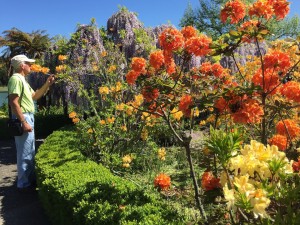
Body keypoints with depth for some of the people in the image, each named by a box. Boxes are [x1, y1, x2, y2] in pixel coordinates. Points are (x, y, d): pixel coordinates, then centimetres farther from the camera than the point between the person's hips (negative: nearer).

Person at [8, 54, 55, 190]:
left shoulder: (22, 79, 17)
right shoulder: (16, 79, -14)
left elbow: (34, 96, 23)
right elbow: (13, 102, -22)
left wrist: (47, 84, 14)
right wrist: (23, 122, -24)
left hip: (28, 118, 11)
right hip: (23, 119, -11)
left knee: (30, 152, 17)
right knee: (25, 153, -4)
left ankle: (30, 179, 28)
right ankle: (24, 183, 7)